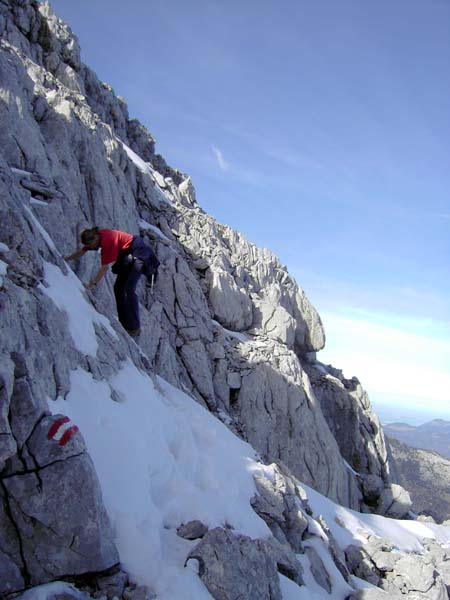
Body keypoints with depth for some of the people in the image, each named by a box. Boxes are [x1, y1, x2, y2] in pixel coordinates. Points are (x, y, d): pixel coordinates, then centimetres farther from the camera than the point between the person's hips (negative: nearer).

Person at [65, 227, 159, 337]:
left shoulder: (106, 240, -29)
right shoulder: (95, 236, -2)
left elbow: (104, 267, -28)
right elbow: (81, 252, 15)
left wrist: (91, 284, -26)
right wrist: (66, 259, 16)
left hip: (138, 253, -10)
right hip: (127, 255, 10)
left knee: (128, 289, -16)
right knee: (118, 287, 7)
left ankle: (134, 328, -12)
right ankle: (125, 324, 12)